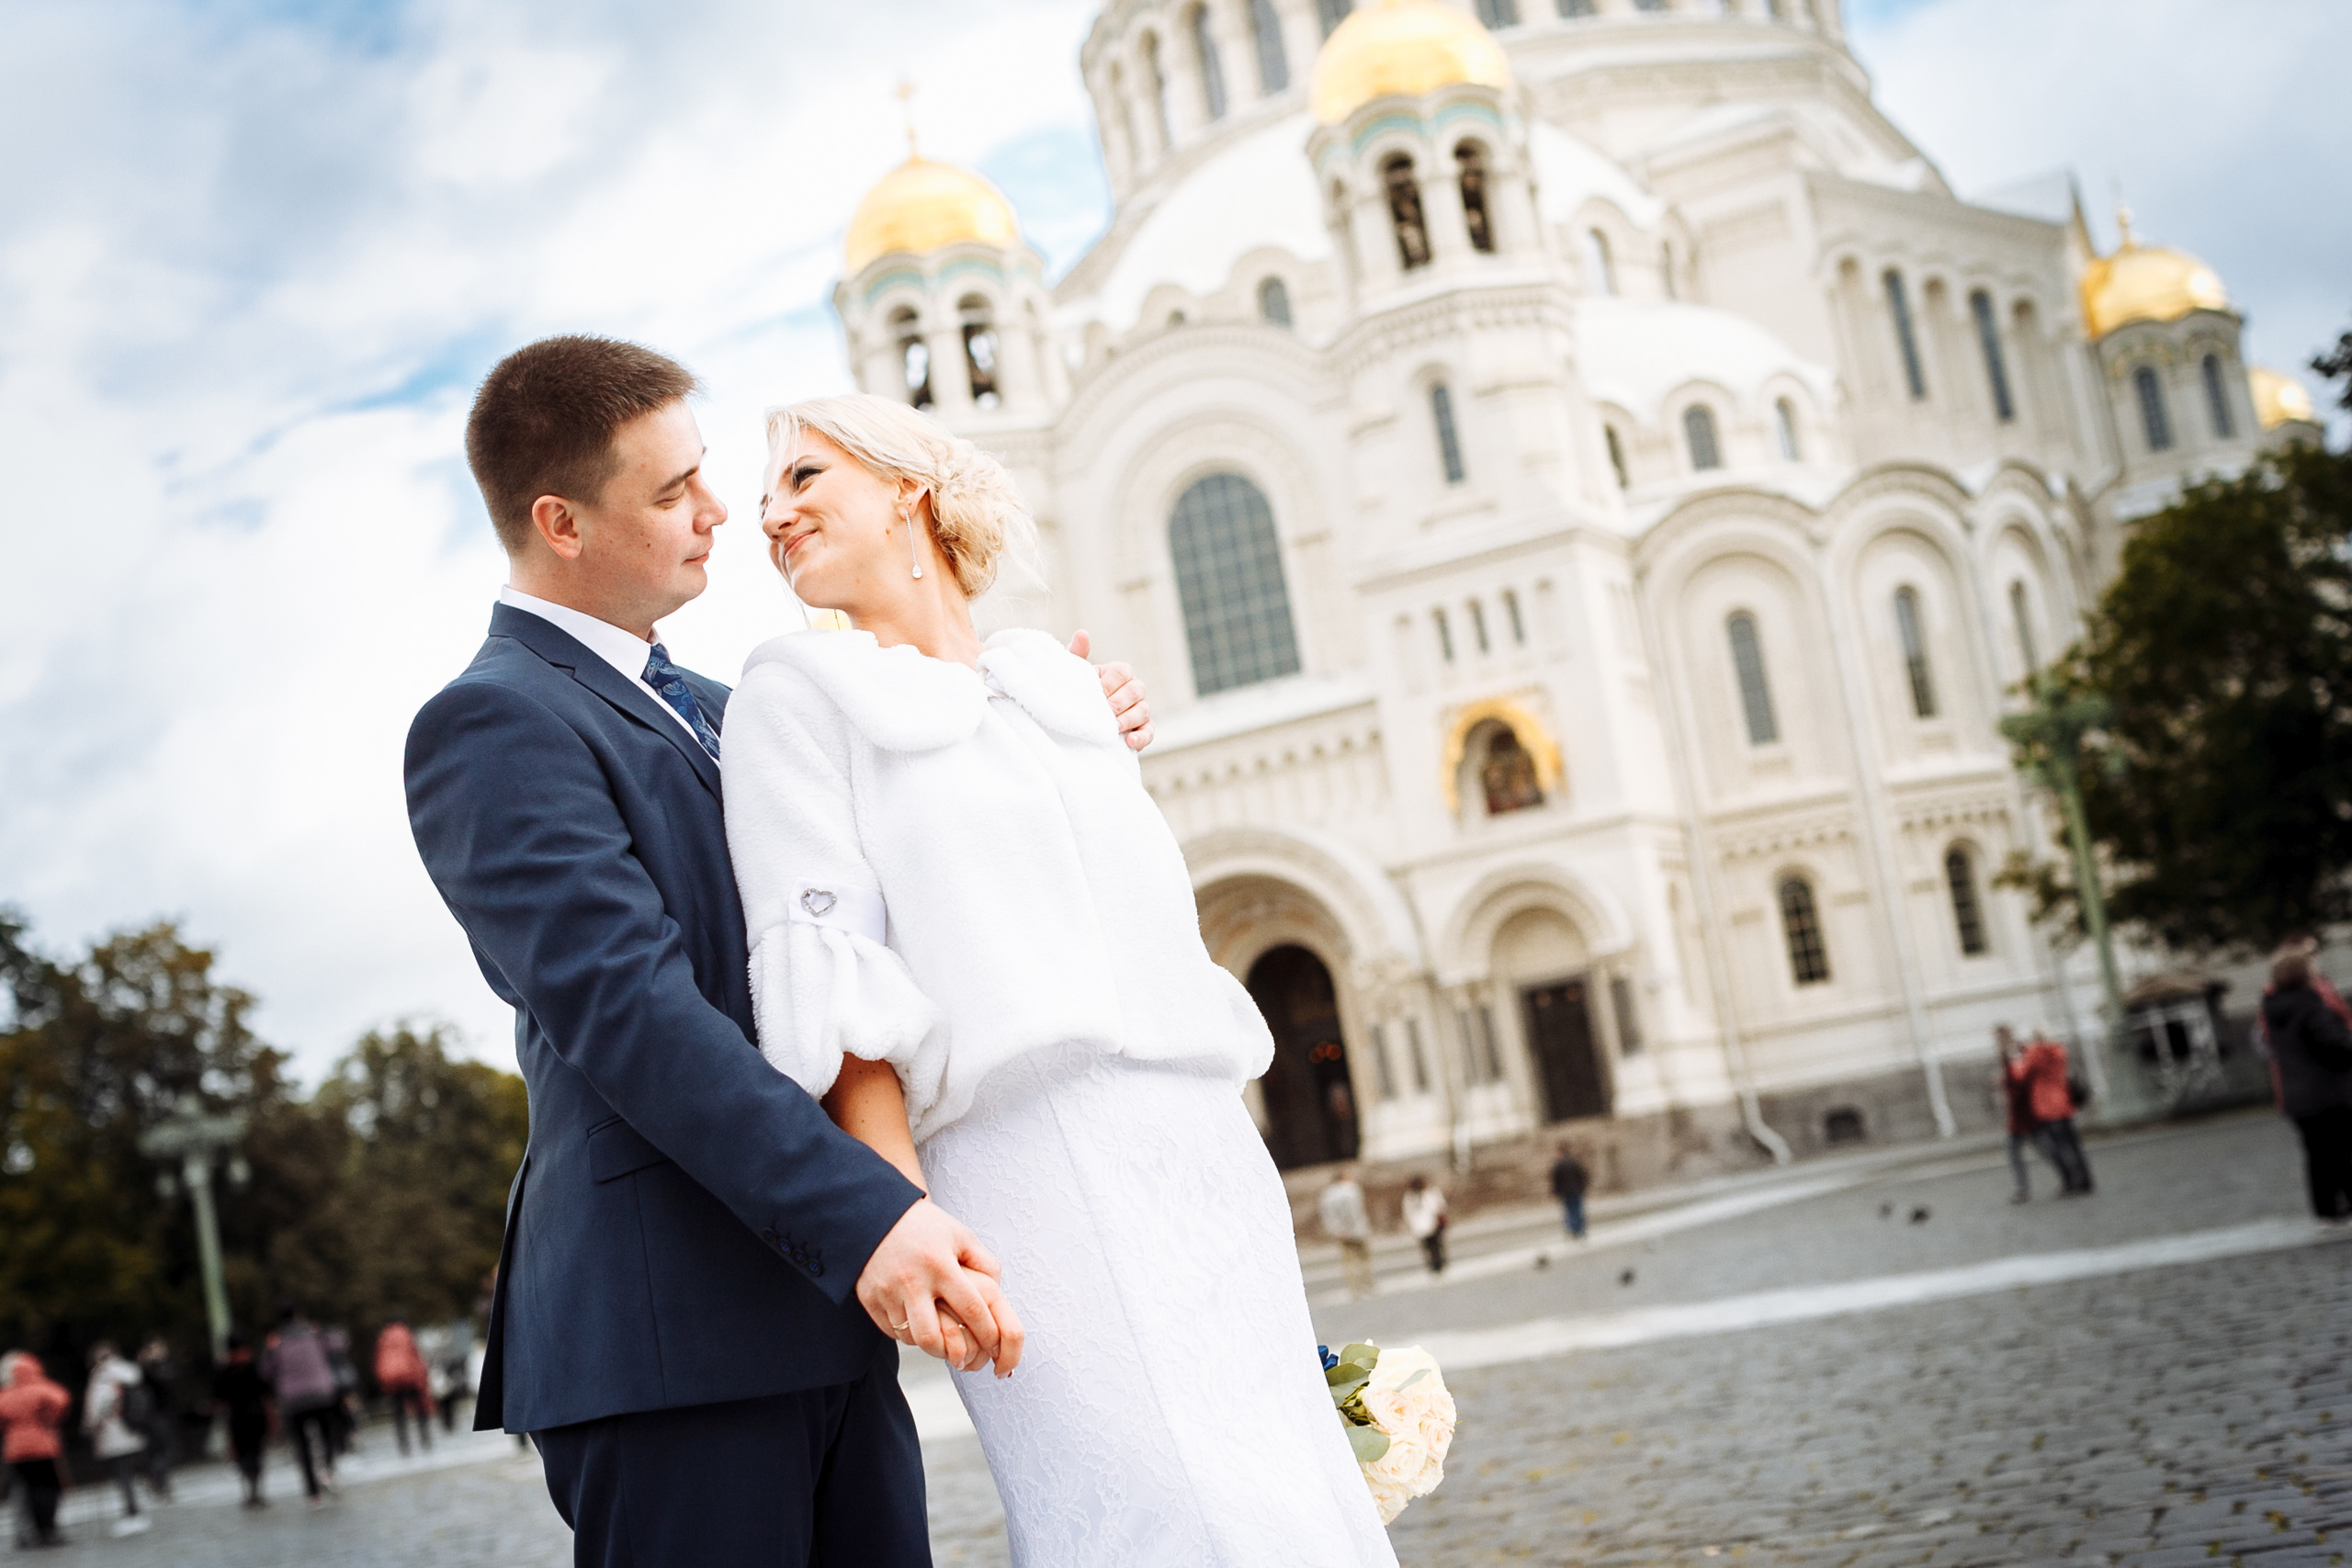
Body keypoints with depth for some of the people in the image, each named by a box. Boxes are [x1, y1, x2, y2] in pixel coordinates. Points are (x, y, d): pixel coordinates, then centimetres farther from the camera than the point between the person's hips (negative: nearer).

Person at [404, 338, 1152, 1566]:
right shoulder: (493, 722, -9)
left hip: (826, 1318, 9)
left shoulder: (707, 712, 20)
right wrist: (865, 1214, -31)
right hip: (673, 1333, -8)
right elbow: (632, 1008, -22)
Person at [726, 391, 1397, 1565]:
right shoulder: (798, 689, 6)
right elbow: (825, 973, -5)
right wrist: (898, 1205, -16)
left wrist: (1243, 1160, 16)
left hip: (1209, 1160, 6)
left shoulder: (1062, 683, 20)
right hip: (1033, 1166, -5)